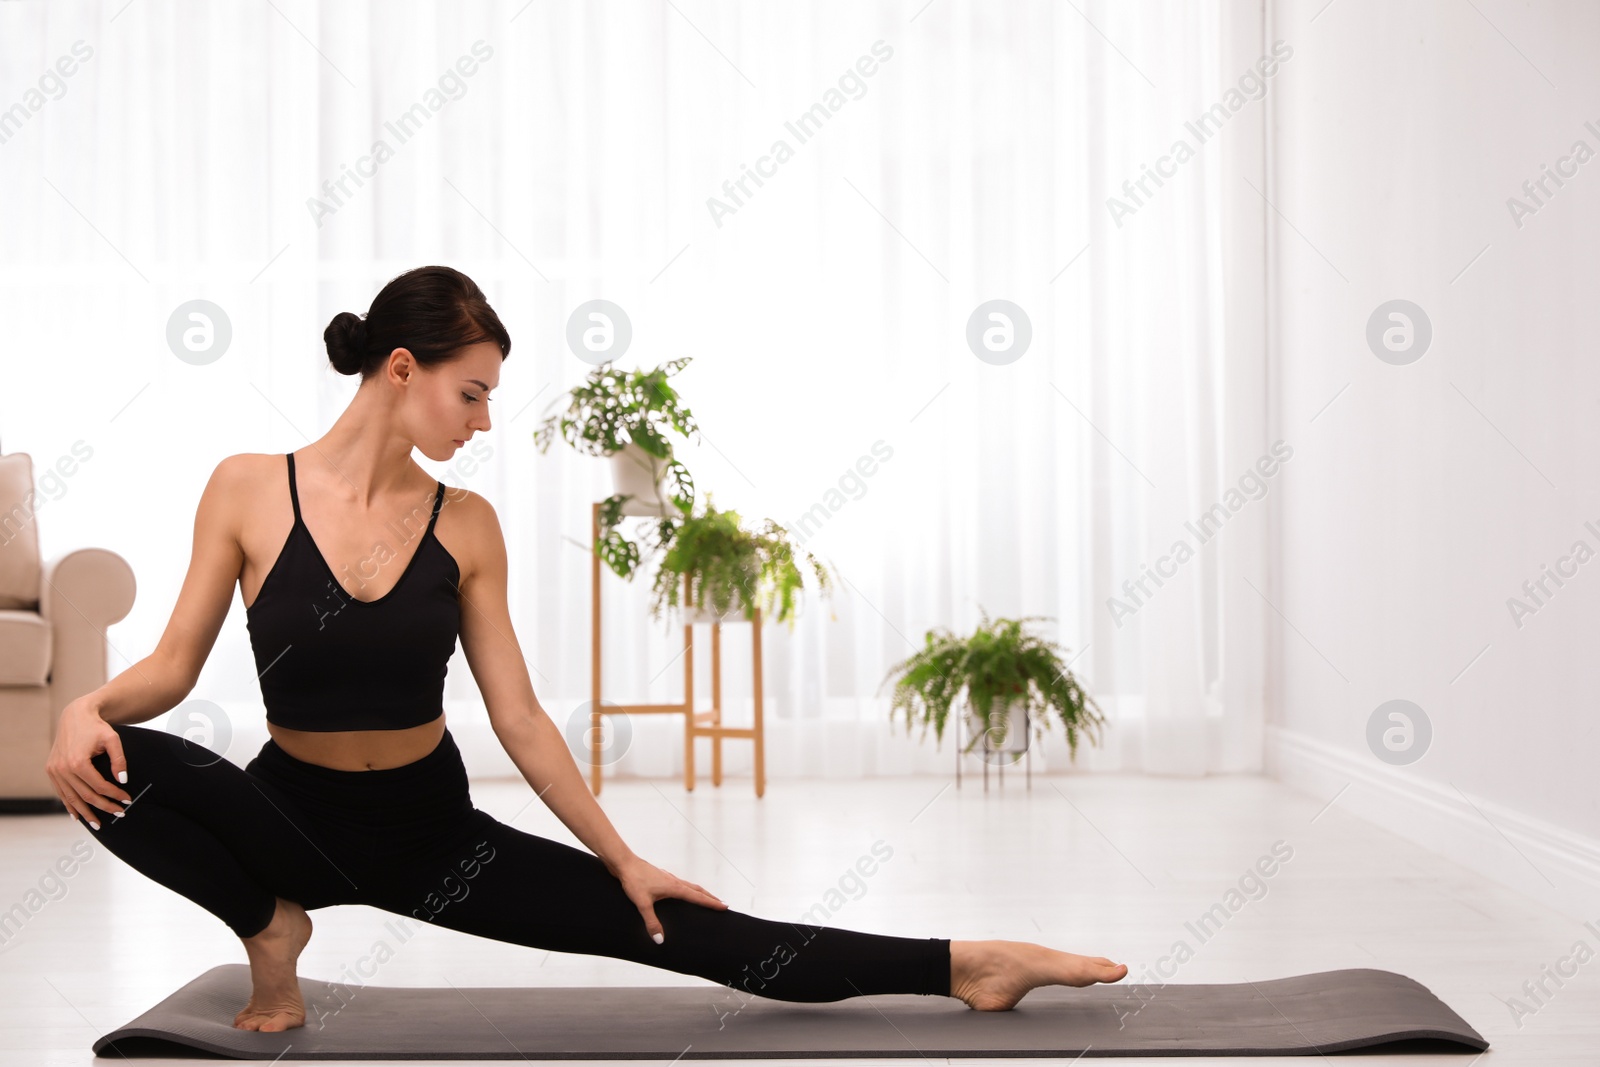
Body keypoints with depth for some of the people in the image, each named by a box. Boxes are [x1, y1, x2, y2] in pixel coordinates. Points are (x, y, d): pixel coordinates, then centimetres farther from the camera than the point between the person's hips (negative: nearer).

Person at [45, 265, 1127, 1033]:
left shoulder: (467, 526, -6)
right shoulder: (249, 489, -10)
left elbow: (520, 718, -3)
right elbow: (175, 664, -6)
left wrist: (623, 858, -4)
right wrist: (90, 705, -28)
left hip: (430, 829, 1)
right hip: (294, 814, 0)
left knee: (681, 931, -9)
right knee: (118, 767, -31)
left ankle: (966, 965, -5)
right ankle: (272, 928, -6)